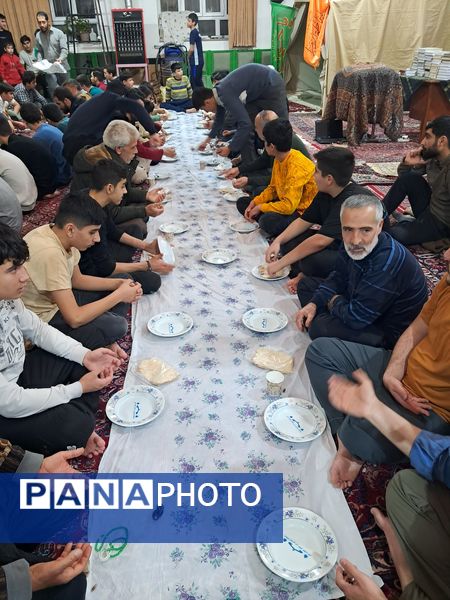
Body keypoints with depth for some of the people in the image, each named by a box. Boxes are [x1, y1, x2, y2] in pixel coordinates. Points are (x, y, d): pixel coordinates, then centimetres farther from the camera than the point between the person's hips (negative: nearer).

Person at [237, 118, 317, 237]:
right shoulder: (278, 159, 0)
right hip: (285, 203, 9)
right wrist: (254, 203, -3)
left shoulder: (296, 167, -27)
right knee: (242, 203, 5)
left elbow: (289, 206, -32)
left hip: (301, 211, -9)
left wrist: (261, 207, -20)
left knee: (268, 221, -38)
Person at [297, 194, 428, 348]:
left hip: (390, 332, -9)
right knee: (306, 284, 10)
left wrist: (333, 301, -10)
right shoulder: (352, 243, -9)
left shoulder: (387, 264, -36)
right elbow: (338, 277, 8)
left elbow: (356, 318, -31)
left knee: (321, 328, -33)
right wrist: (314, 304, -7)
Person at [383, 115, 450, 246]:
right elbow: (403, 175, 10)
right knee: (408, 177, -7)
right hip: (429, 209, 8)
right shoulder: (432, 157, -5)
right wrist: (407, 163, -12)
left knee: (392, 235, -26)